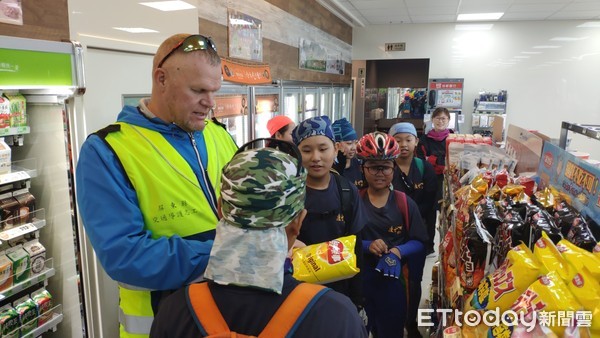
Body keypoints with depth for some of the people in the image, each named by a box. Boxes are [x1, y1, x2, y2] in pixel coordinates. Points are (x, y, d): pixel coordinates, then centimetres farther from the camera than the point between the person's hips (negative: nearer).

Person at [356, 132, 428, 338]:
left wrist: (399, 251, -19)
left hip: (394, 279, 1)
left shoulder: (405, 203, -1)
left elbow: (419, 242, -1)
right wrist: (367, 245, -21)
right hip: (359, 278, 0)